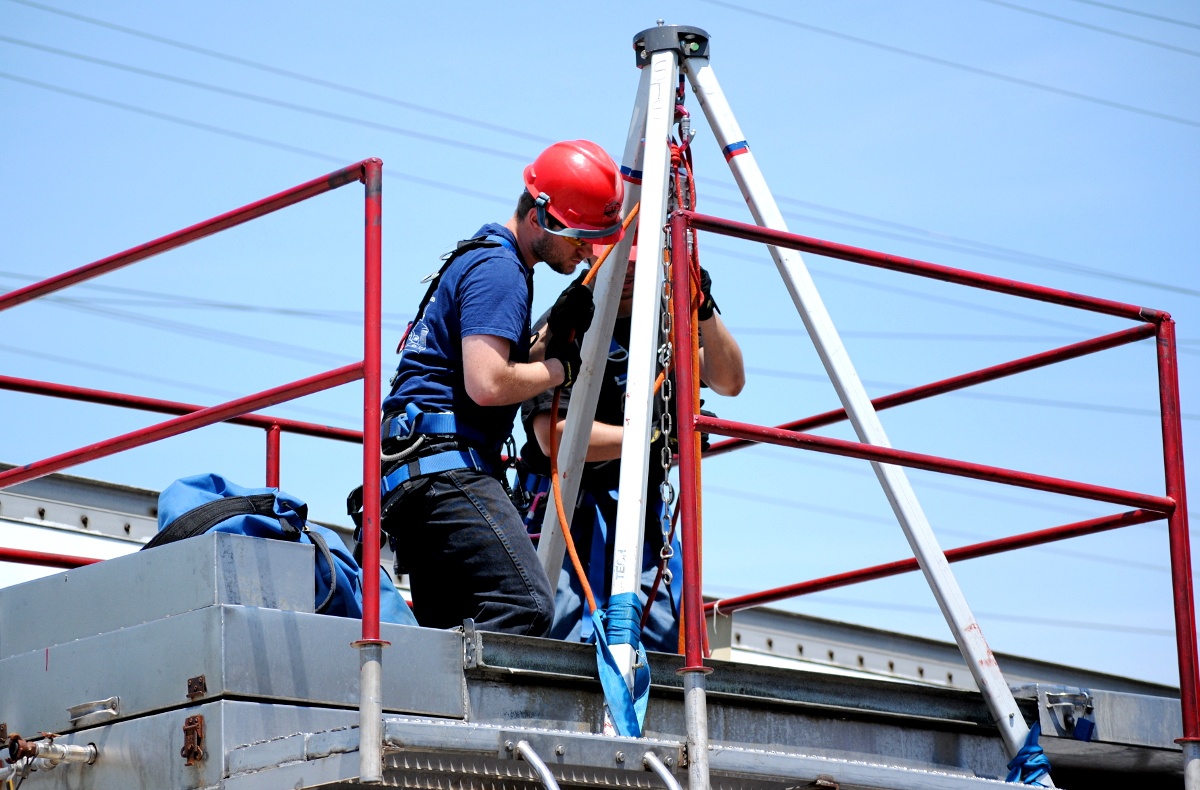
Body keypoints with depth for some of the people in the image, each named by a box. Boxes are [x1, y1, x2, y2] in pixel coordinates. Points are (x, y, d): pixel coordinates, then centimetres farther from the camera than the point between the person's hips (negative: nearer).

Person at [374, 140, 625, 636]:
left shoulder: (482, 257, 22)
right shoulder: (499, 270, -10)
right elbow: (487, 384, -22)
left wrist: (556, 331, 15)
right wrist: (561, 367, -6)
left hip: (410, 476, 11)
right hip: (445, 468, -11)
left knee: (449, 632, 7)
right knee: (525, 606, -23)